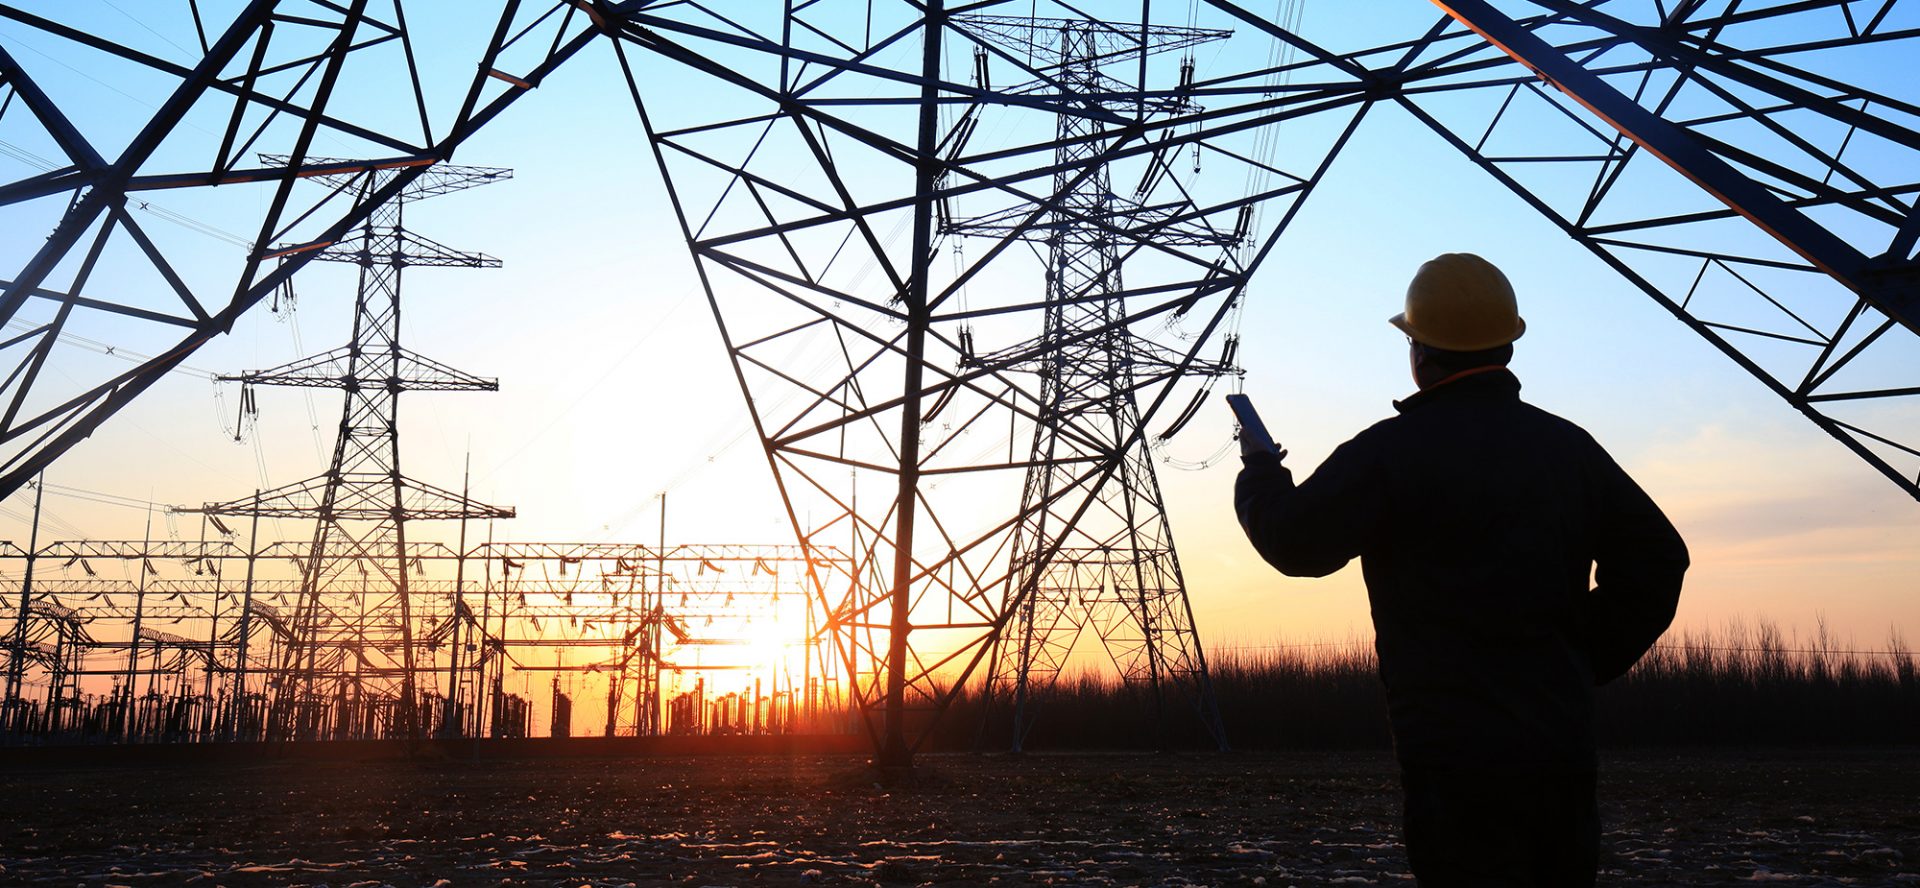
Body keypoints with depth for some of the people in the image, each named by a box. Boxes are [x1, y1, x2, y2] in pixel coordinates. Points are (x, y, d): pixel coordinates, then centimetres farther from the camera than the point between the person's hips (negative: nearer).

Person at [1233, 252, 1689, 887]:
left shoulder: (1392, 452, -12)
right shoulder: (1569, 447, 9)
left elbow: (1295, 542, -9)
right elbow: (1655, 557, 12)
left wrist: (1261, 472, 11)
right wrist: (1583, 660, 16)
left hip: (1454, 750, -6)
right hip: (1561, 743, 7)